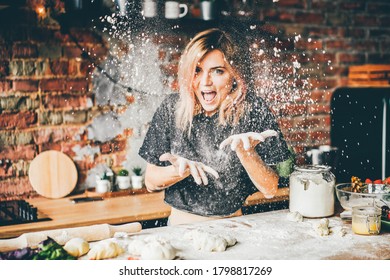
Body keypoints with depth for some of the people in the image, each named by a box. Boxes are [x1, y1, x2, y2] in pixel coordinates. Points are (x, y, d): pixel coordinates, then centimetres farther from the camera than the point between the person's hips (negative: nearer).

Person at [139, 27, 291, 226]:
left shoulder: (253, 112, -5)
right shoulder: (172, 108, -3)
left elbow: (270, 189, -5)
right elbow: (151, 182, 1)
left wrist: (244, 151, -19)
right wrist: (182, 170, -16)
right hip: (180, 226, 1)